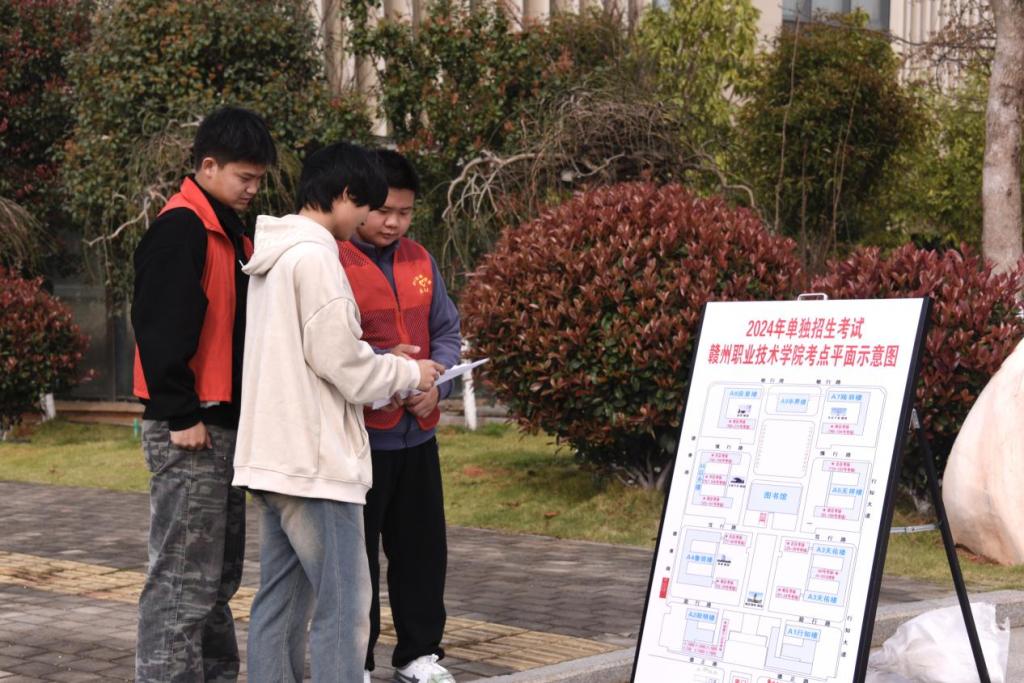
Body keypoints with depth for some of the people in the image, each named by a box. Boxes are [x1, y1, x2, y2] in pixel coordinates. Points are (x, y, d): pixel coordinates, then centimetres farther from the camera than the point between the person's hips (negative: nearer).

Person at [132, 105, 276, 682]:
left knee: (221, 573, 15)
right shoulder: (180, 228, -13)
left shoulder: (229, 232, 16)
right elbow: (159, 326, -20)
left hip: (226, 424, 10)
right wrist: (180, 415, -20)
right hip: (189, 429, -10)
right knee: (185, 579, -7)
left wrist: (243, 414, 15)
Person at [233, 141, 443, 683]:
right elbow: (339, 361, -16)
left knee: (280, 599, 12)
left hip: (272, 455, 10)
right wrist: (410, 373, 0)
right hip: (315, 460, -10)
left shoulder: (272, 253, 15)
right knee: (343, 605, -6)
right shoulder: (315, 254, -14)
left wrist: (388, 361, 12)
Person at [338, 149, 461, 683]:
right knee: (354, 553, 3)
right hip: (357, 435, -6)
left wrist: (437, 384, -6)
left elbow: (446, 332, 12)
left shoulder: (420, 260, 9)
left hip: (417, 432, 6)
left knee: (423, 546, 13)